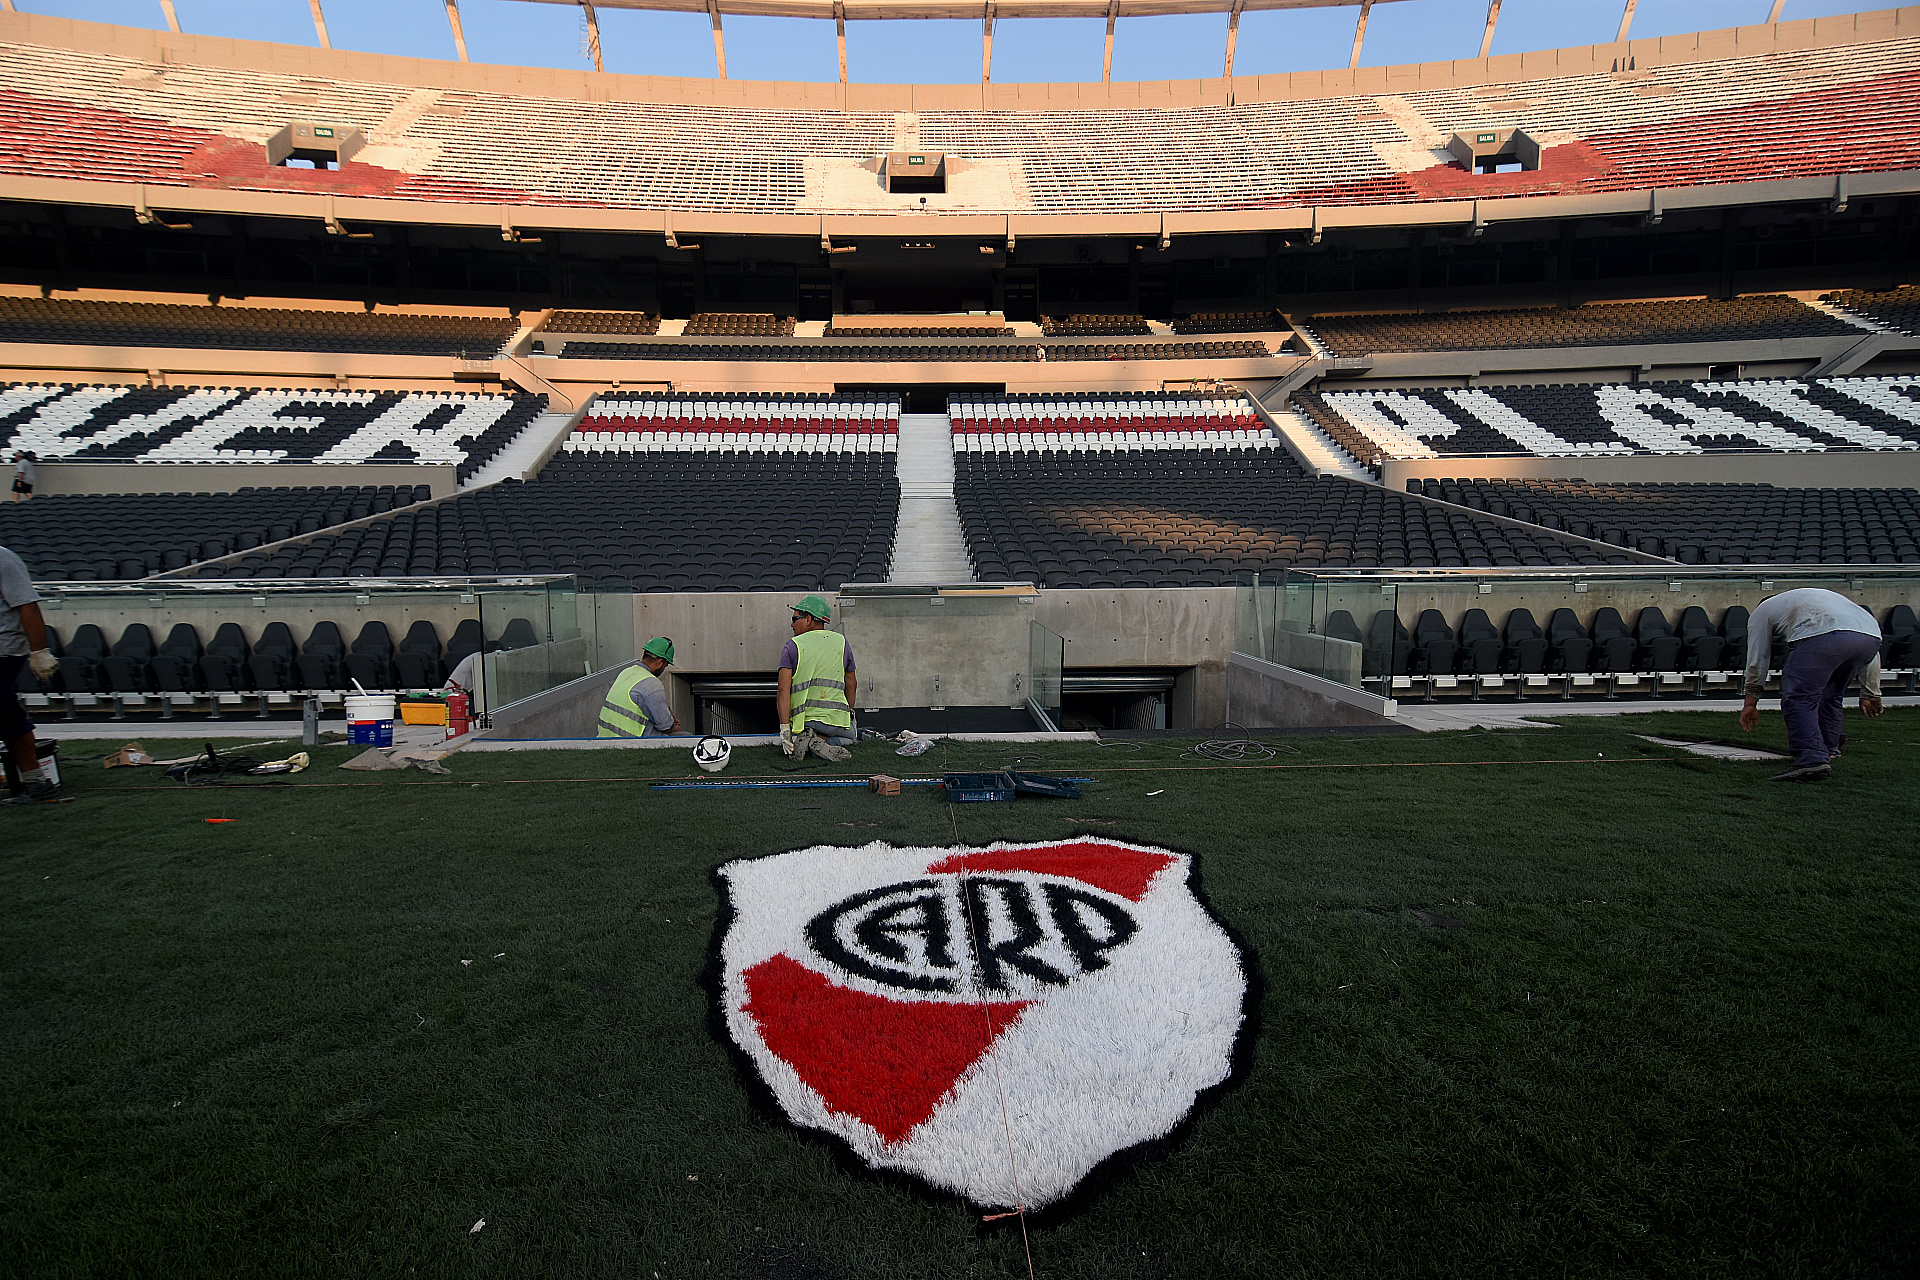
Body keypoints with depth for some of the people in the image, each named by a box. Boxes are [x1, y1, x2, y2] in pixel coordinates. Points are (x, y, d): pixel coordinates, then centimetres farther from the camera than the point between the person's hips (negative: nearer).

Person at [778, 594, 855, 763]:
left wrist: (784, 728, -10)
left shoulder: (792, 646, -1)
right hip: (836, 718, 0)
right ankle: (820, 741, -2)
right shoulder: (841, 642, 7)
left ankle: (803, 738, -4)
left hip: (803, 719, 0)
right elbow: (850, 684, 15)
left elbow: (784, 689, -11)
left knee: (787, 742, 34)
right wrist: (849, 712, 31)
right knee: (848, 737, 32)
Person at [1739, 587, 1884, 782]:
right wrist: (1871, 694, 39)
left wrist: (1751, 702, 31)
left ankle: (1812, 759, -19)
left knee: (1798, 699, -6)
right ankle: (1828, 751, 28)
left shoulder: (1763, 611, 30)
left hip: (1824, 635, -7)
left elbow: (1756, 660, 26)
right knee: (1829, 698, 23)